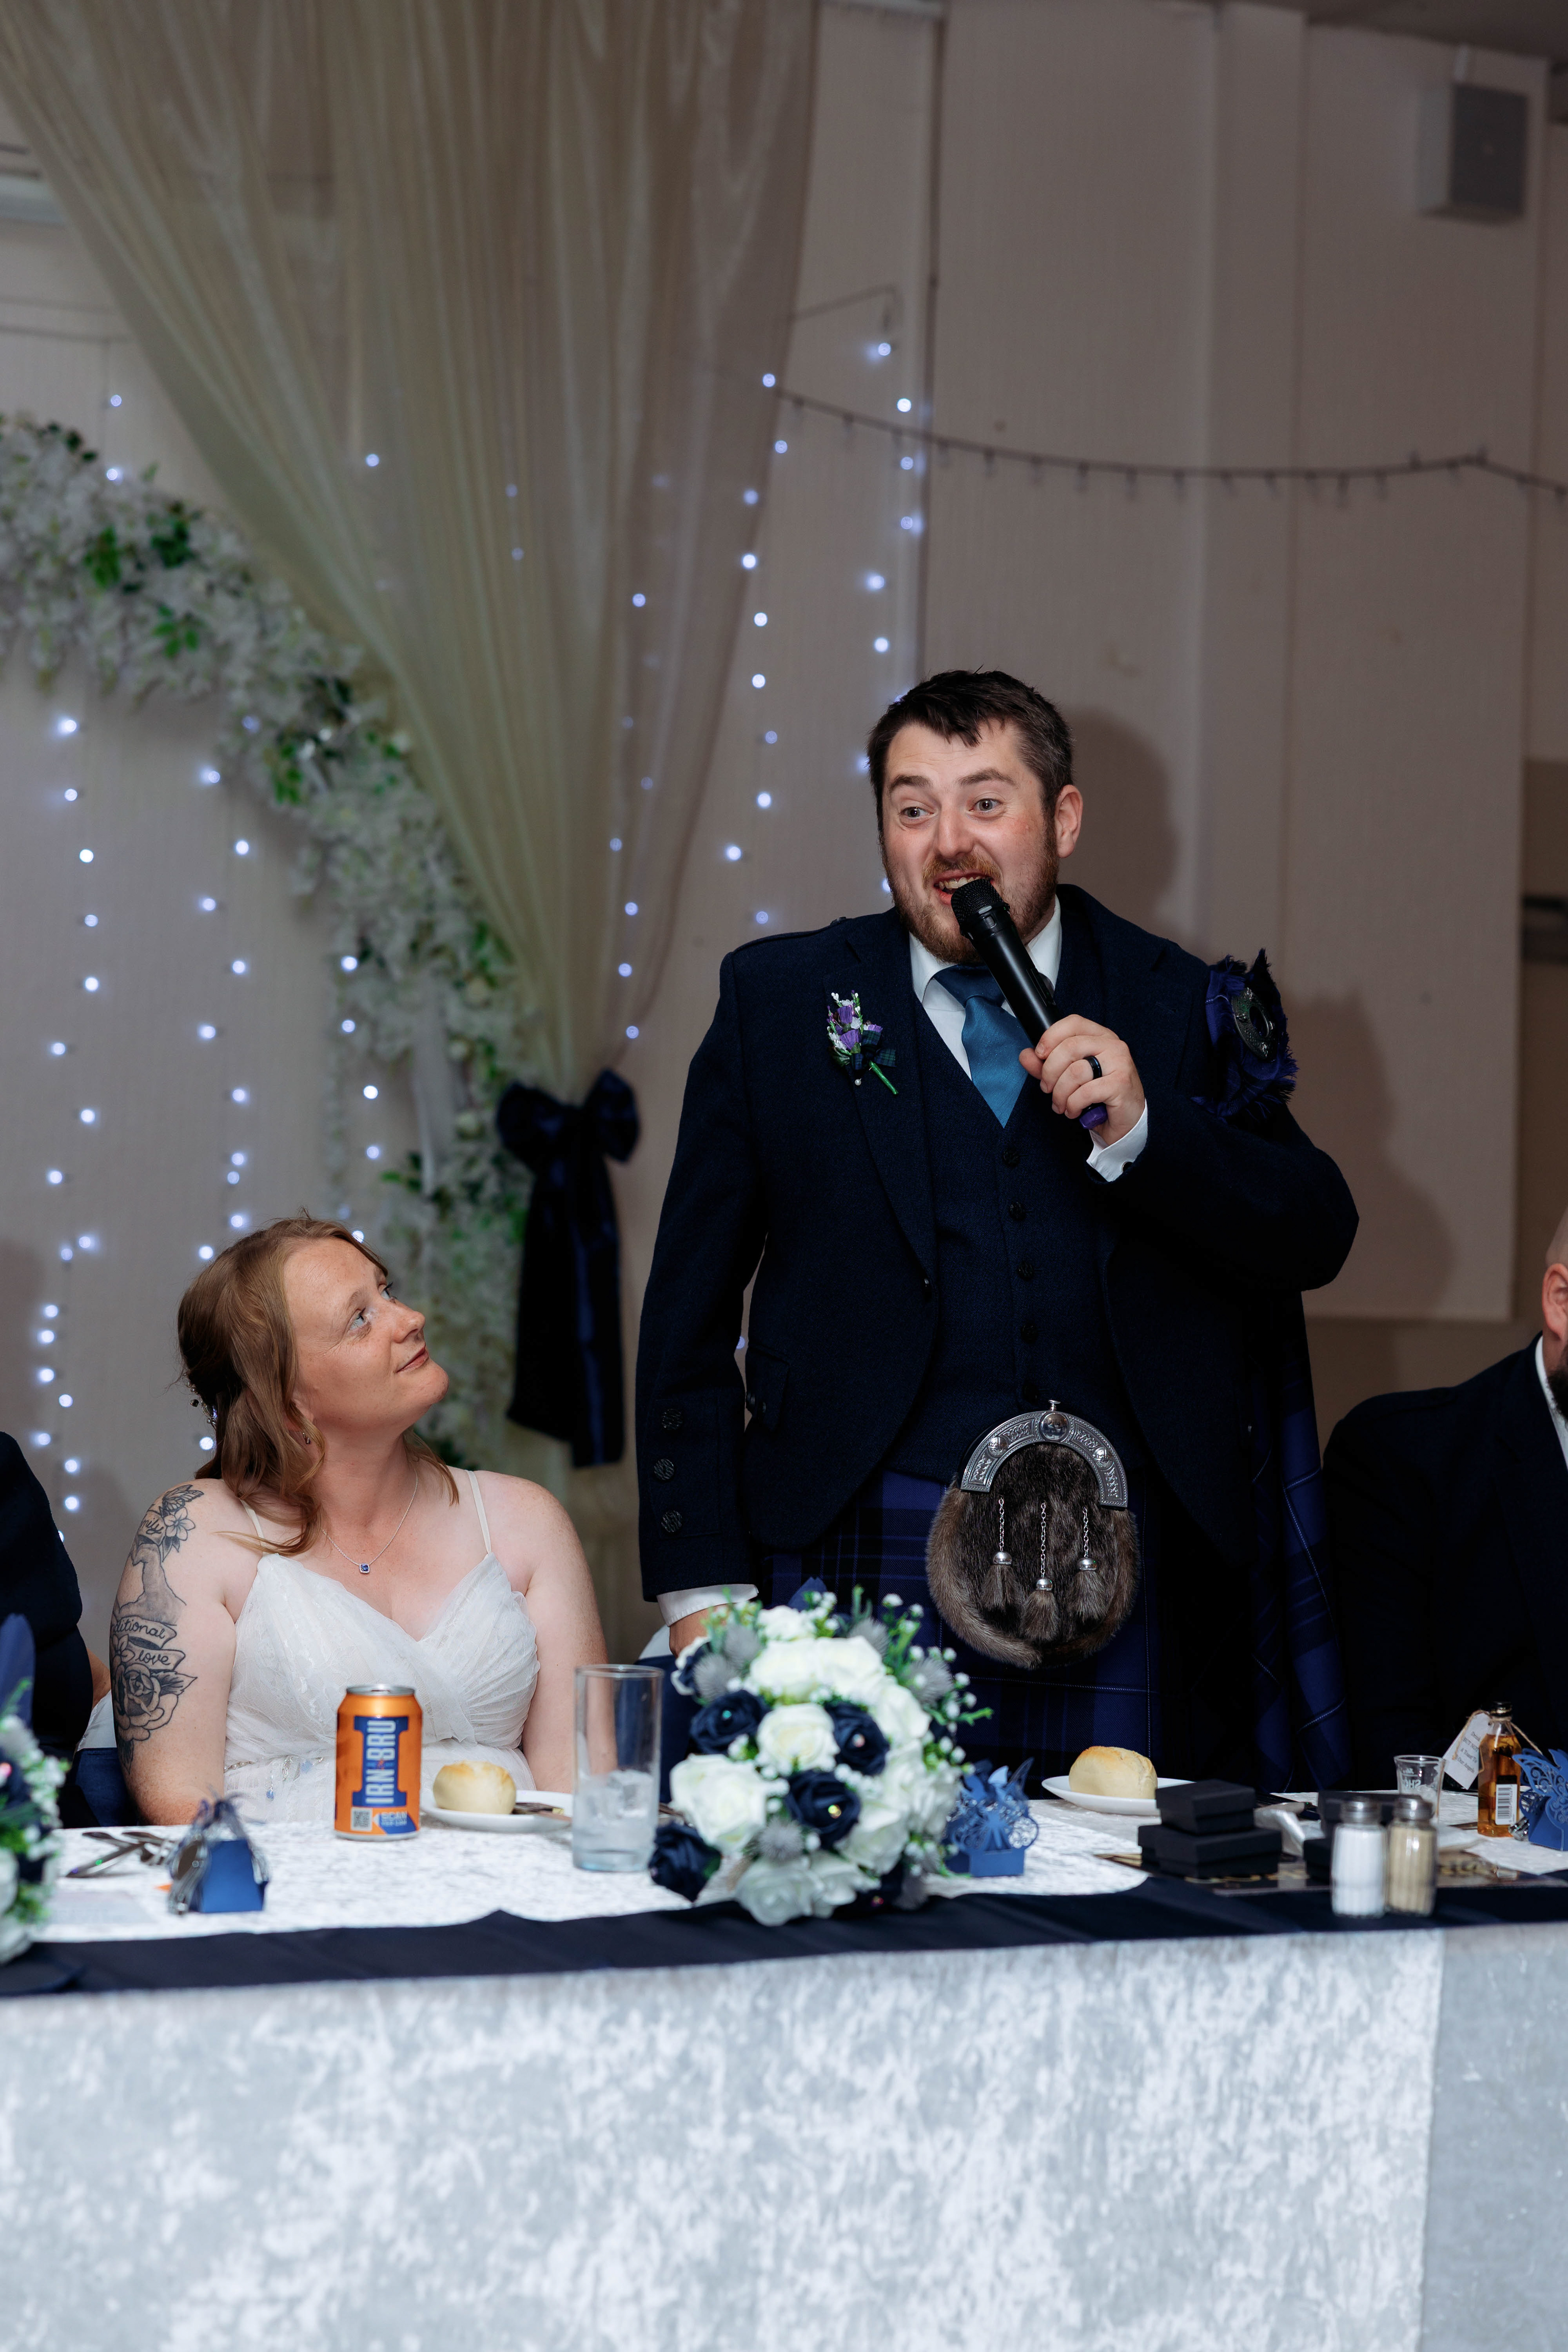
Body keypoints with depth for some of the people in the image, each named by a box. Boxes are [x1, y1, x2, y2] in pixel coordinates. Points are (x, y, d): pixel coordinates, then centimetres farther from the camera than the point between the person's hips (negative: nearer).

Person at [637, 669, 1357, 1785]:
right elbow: (689, 1312, 8)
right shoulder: (781, 1003, 8)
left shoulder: (1182, 1012, 9)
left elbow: (1317, 1238, 5)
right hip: (872, 1561, -1)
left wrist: (1140, 1130, -12)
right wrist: (702, 1589, 1)